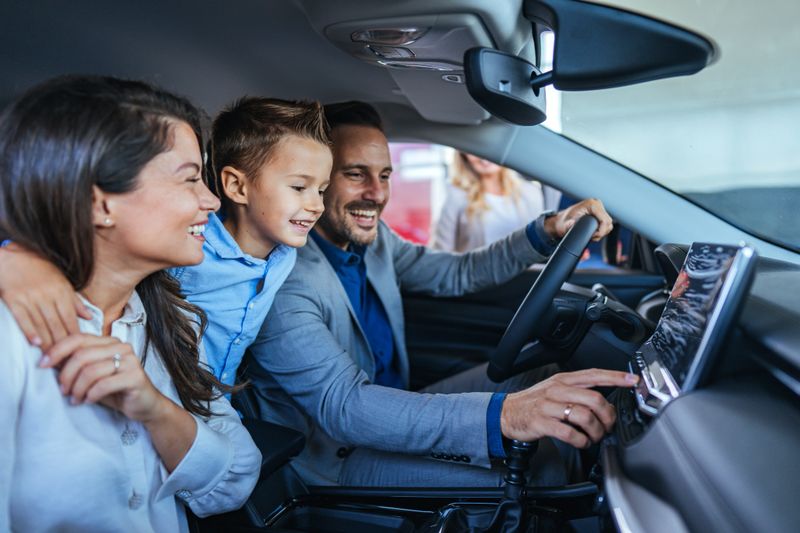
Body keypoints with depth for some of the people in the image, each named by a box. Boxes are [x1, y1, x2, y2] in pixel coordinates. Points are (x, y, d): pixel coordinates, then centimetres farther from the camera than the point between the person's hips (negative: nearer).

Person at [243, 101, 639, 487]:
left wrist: (547, 232, -7)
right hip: (334, 461, -8)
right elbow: (342, 405, -37)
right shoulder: (284, 278, -27)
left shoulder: (372, 239, -2)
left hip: (391, 419, 8)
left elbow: (458, 273, 9)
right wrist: (501, 415, -50)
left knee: (542, 378, 3)